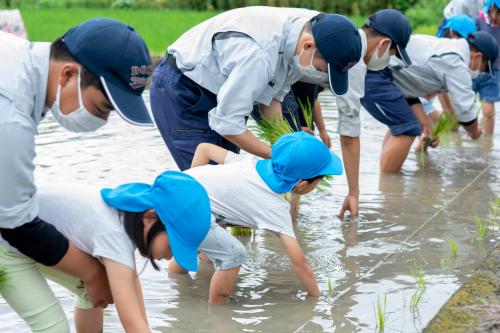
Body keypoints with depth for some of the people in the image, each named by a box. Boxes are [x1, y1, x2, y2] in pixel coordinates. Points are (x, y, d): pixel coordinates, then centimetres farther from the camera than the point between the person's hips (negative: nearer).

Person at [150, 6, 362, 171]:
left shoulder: (306, 25, -9)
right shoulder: (259, 54, -37)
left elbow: (270, 95, 3)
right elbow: (226, 122, -29)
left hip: (212, 91, 9)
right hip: (179, 90, -8)